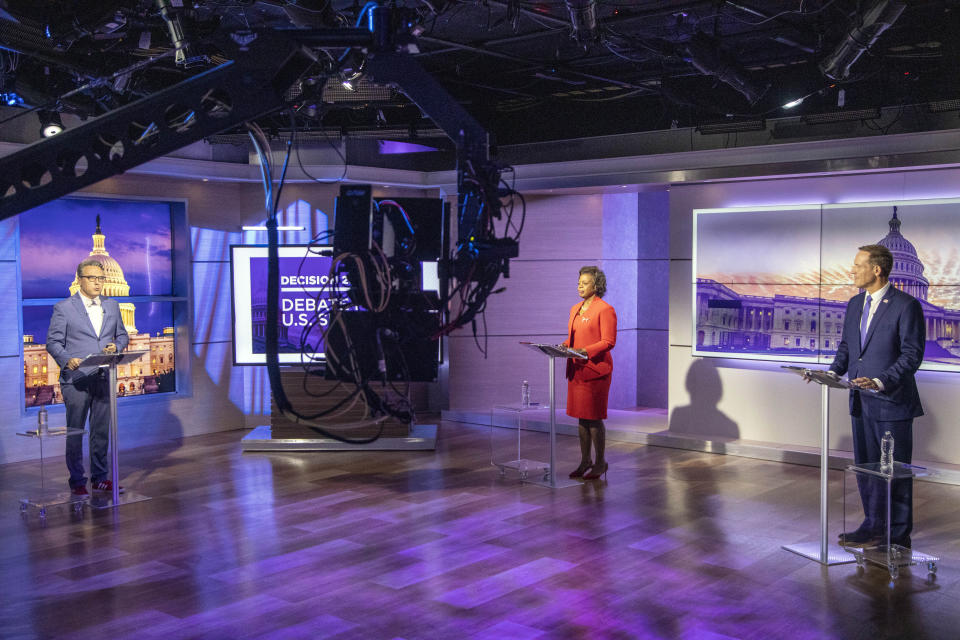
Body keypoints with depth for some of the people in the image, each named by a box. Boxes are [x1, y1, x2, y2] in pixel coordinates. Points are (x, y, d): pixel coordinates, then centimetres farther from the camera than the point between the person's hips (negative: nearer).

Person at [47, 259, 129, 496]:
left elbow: (122, 335, 17)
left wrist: (116, 346, -6)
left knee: (101, 431, 11)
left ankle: (100, 478, 21)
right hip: (76, 380, -4)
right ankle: (77, 481, 12)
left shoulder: (112, 306, 11)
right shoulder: (63, 308, -3)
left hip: (104, 379, 4)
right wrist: (67, 360, -23)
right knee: (75, 432, 3)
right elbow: (53, 342, -4)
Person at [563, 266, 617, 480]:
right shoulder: (575, 309, 15)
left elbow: (608, 342, -15)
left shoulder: (605, 310, -9)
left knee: (594, 418, -2)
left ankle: (600, 463, 10)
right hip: (576, 370, 8)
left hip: (595, 370, -8)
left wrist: (585, 351, -24)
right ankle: (585, 461, 22)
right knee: (581, 417, 12)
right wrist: (563, 347, 1)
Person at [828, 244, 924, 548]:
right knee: (865, 467, 15)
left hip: (892, 402, -7)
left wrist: (881, 382, -26)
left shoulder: (906, 306, -12)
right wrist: (834, 372, -1)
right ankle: (874, 527, 28)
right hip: (862, 402, 7)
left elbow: (912, 355, -15)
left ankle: (898, 535, 14)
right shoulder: (855, 304, 11)